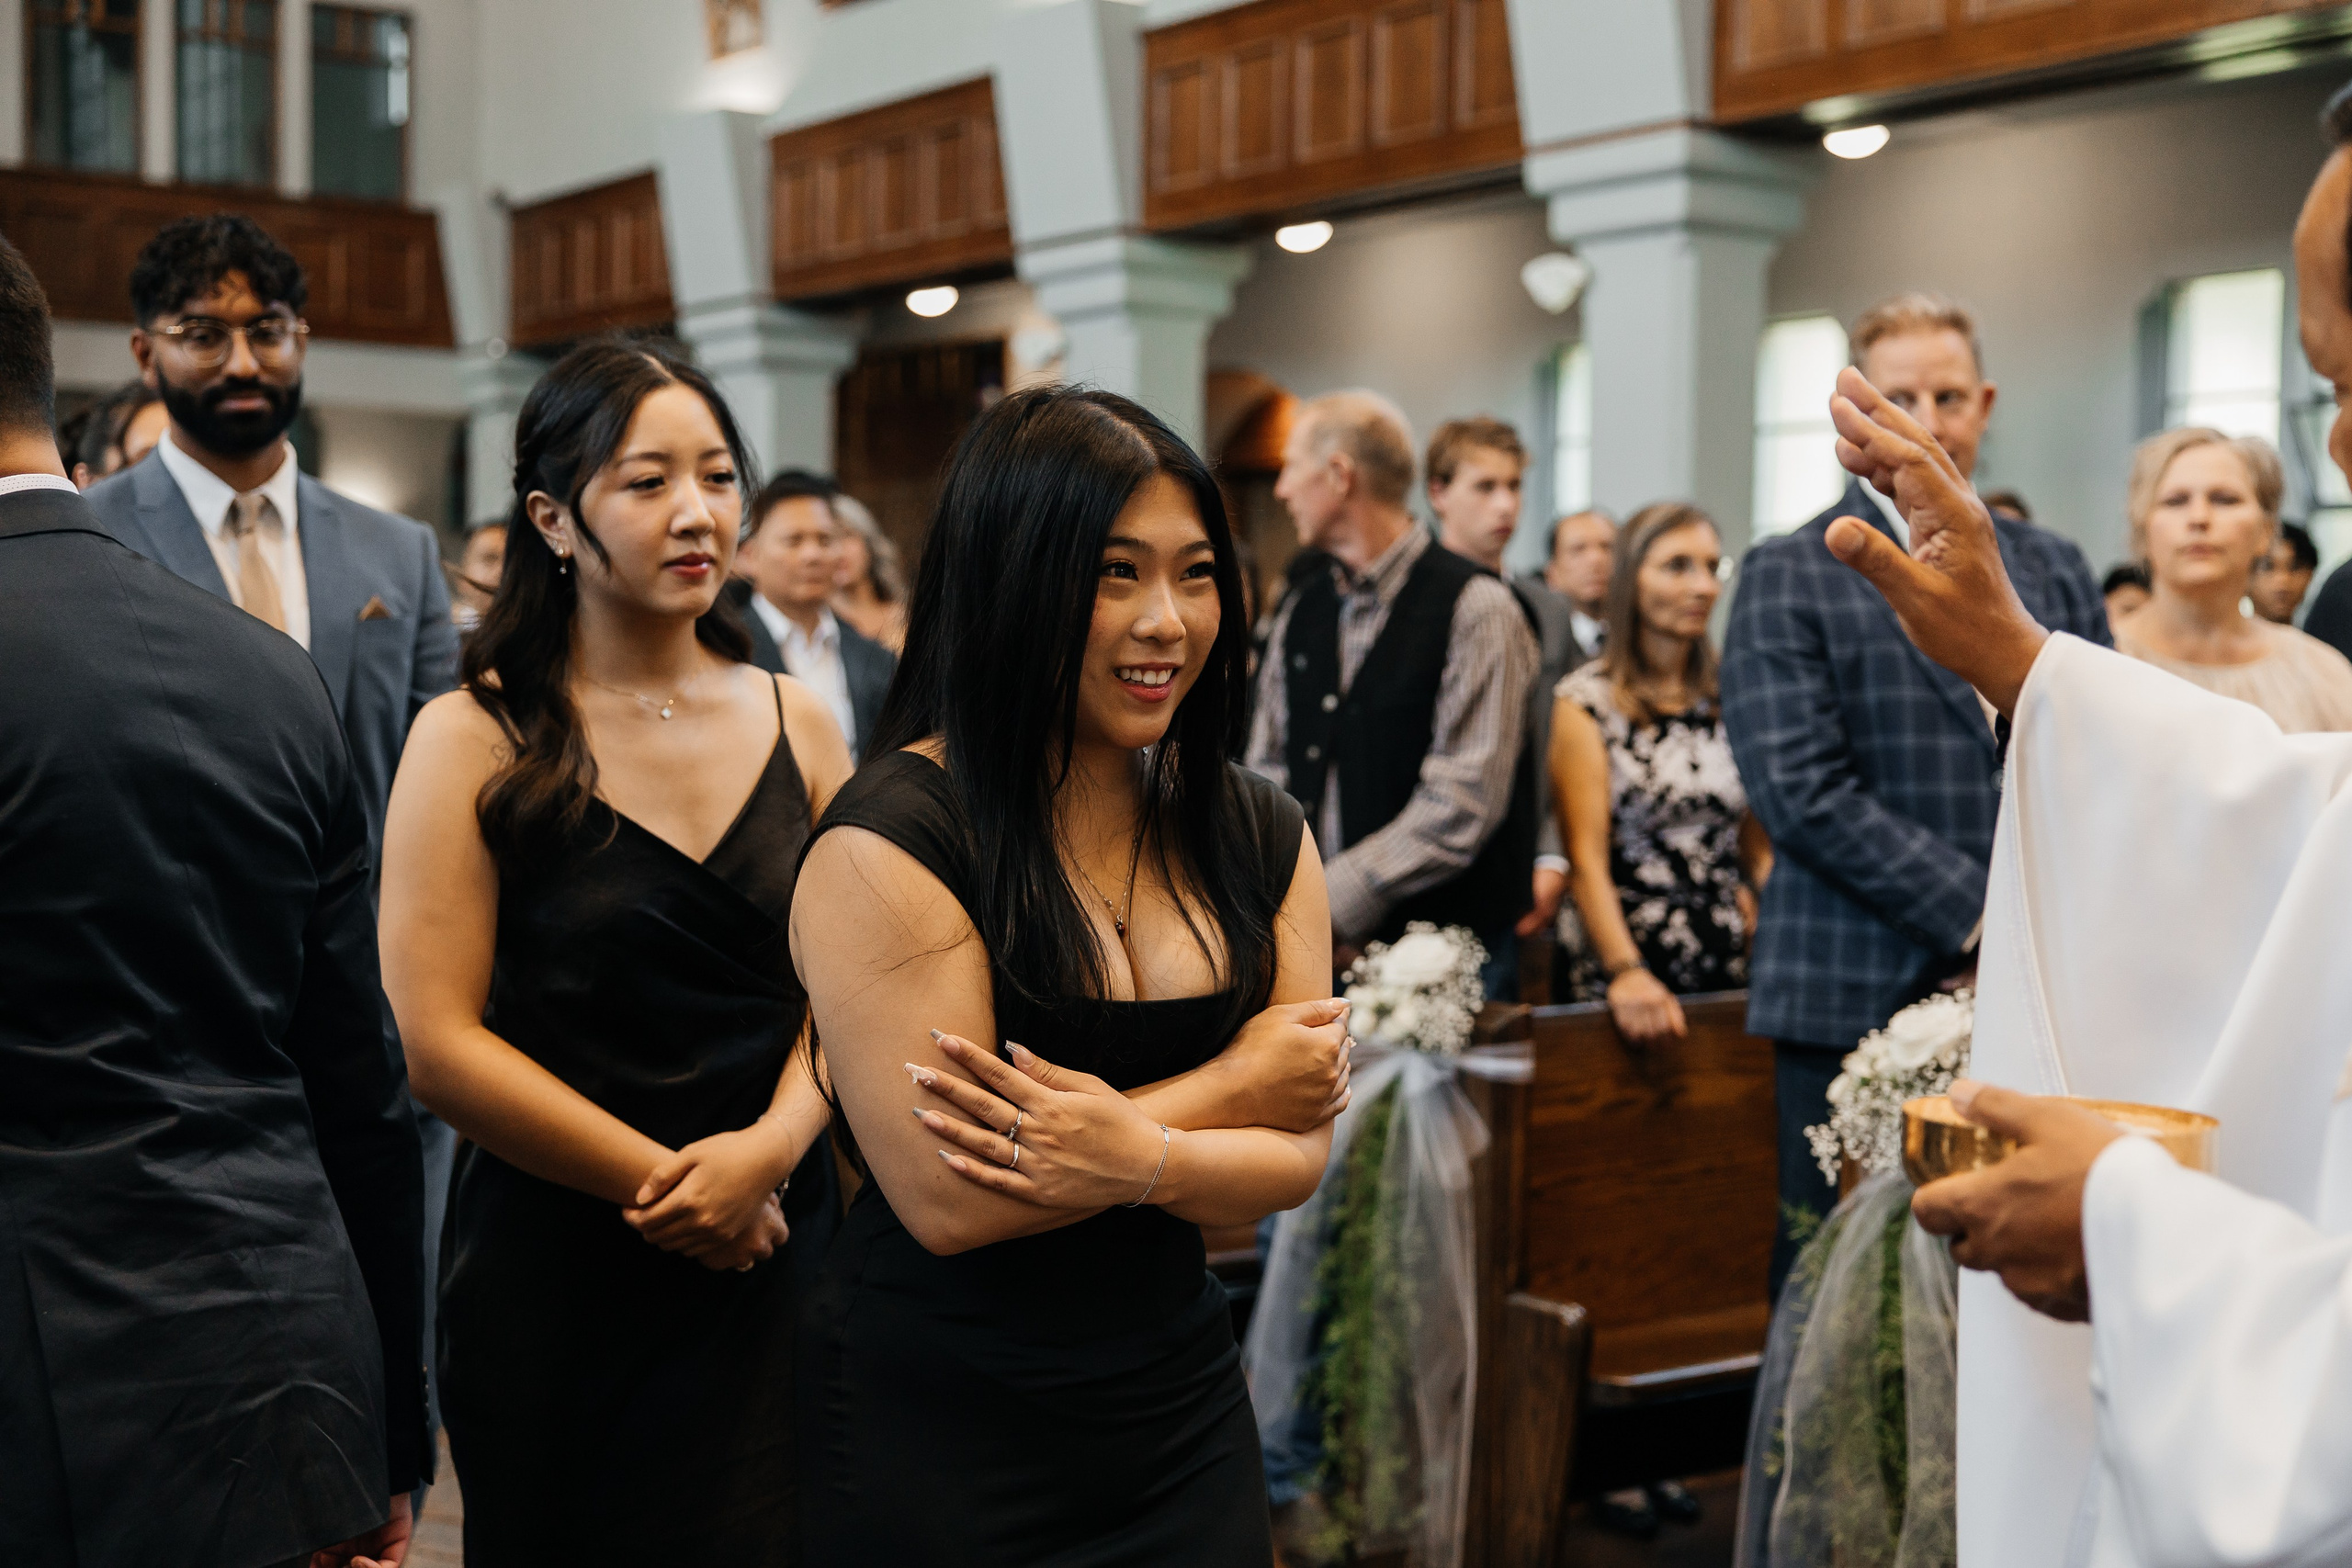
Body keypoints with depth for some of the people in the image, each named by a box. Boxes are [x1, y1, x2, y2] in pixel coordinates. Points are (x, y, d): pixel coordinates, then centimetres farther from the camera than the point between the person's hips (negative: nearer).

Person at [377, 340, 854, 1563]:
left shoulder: (795, 725, 5)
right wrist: (666, 1184, -11)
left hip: (778, 1251, 3)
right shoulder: (474, 740, -6)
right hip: (554, 1275, -3)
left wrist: (770, 1147, -15)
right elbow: (438, 1043, -12)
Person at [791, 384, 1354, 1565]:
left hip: (1178, 1412, 5)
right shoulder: (890, 844, -16)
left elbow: (1293, 1156, -1)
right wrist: (1228, 1088, -11)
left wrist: (1139, 1154, -23)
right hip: (935, 1433, -5)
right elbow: (946, 1200, -21)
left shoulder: (1261, 836, 3)